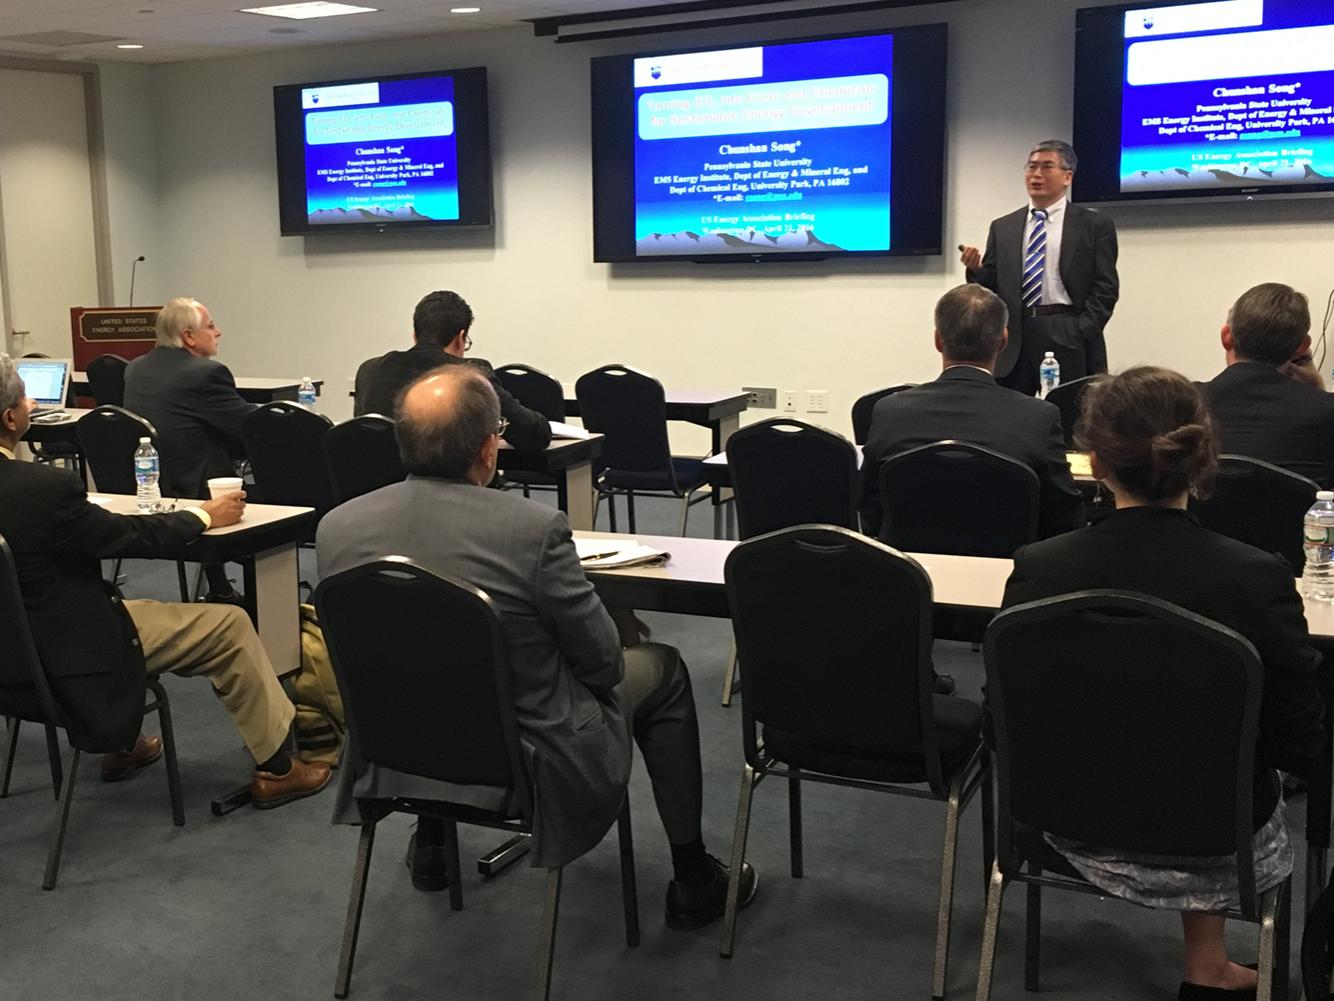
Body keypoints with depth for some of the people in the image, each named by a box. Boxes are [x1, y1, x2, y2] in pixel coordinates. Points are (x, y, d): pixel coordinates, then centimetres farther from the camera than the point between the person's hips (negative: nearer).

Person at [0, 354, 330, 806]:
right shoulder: (43, 487, -29)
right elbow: (130, 537, -18)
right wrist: (204, 515, -1)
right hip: (66, 658, -9)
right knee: (231, 625, 3)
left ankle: (122, 744, 40)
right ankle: (275, 769, 13)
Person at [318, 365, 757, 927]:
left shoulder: (336, 527, -11)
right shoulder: (534, 528, -25)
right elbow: (601, 660, -13)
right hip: (534, 769, -5)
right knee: (660, 668, 19)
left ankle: (429, 846, 45)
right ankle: (693, 883, 27)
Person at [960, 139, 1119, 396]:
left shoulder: (1095, 225, 6)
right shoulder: (1002, 228, 16)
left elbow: (1105, 288, 1)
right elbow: (991, 287, 13)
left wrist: (1081, 334, -10)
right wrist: (976, 269, -8)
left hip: (1066, 339, -2)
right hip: (1012, 343, 3)